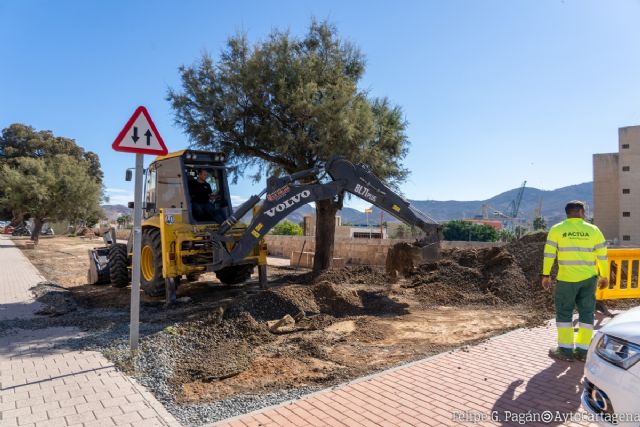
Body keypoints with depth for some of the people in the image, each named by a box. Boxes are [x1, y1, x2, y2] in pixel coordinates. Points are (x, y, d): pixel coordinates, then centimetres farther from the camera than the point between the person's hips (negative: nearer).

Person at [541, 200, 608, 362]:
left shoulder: (556, 230, -3)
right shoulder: (593, 230, 2)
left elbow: (549, 254, -5)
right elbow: (602, 256, 4)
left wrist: (546, 275, 2)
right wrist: (604, 276, 15)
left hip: (567, 278, -2)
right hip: (589, 278, 3)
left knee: (564, 312, 6)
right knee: (586, 312, 11)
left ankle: (565, 350, 9)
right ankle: (582, 350, 15)